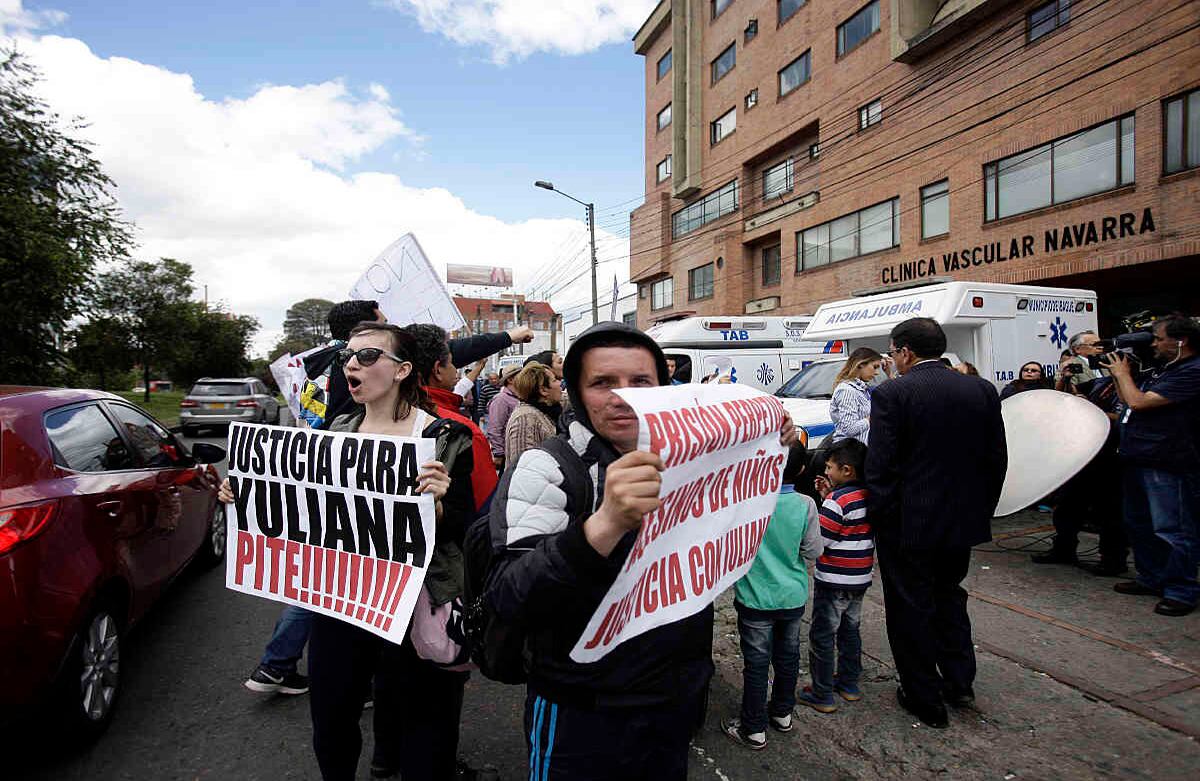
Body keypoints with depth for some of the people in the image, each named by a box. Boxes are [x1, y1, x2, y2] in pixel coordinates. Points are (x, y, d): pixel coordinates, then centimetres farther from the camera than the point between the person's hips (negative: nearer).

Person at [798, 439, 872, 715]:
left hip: (833, 580, -8)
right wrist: (829, 496, 4)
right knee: (850, 630, 21)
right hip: (860, 579, 8)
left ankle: (822, 695, 11)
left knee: (822, 637, 3)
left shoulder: (838, 499, -21)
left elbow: (819, 539, -20)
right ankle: (849, 684, 34)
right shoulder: (868, 496, 3)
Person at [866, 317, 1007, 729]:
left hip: (907, 525, -5)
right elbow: (996, 460, 6)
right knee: (948, 597, 26)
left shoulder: (891, 394, -15)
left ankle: (925, 699, 22)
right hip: (962, 523, 6)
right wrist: (981, 510, 15)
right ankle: (959, 682, 35)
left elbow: (880, 467, -18)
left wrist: (878, 516, -8)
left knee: (910, 609, 10)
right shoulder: (981, 390, 1)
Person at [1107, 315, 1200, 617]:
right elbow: (1129, 399, 22)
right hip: (1139, 459, 10)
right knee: (1138, 524, 19)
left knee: (1172, 530, -1)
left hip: (1168, 465, -10)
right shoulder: (1161, 370, 15)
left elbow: (1138, 401, -21)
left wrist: (1122, 372, -5)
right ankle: (1151, 578, 32)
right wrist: (1119, 374, 11)